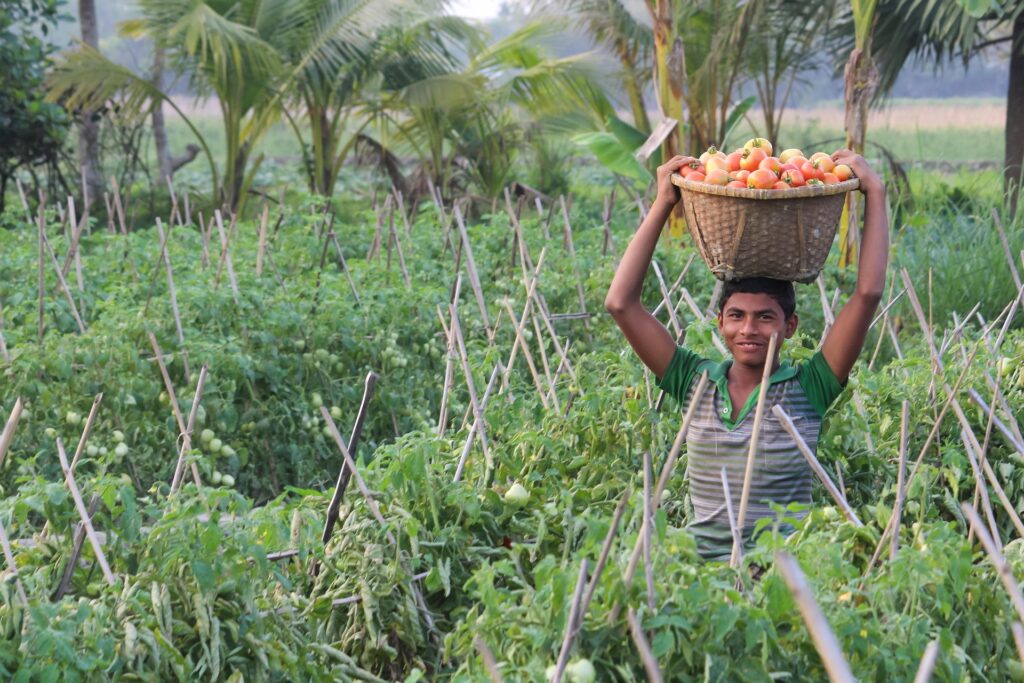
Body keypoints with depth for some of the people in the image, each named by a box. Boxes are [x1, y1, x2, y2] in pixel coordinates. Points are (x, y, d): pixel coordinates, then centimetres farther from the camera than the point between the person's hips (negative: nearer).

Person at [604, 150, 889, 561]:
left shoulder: (807, 389, 2)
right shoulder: (697, 383, 7)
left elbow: (869, 293, -4)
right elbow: (620, 303, 3)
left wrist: (875, 193, 0)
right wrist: (662, 204, 4)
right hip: (699, 568, 2)